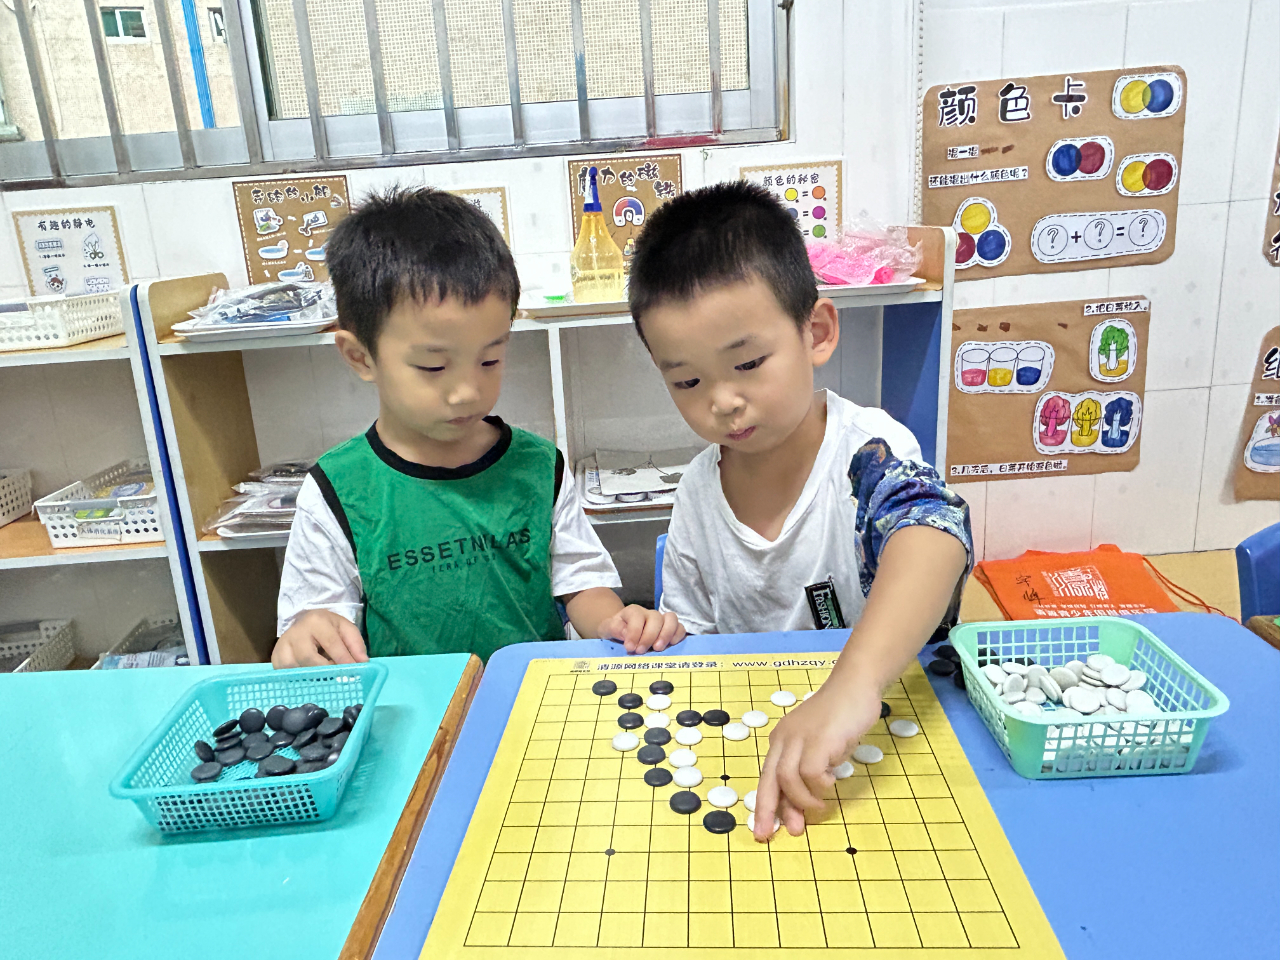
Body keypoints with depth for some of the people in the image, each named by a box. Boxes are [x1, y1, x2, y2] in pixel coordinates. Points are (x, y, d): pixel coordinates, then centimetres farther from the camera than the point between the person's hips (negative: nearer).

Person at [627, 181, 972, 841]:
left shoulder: (868, 452, -17)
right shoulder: (698, 489, -1)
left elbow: (933, 538, -40)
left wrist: (851, 686, -54)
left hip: (887, 728, -4)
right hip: (751, 741, 5)